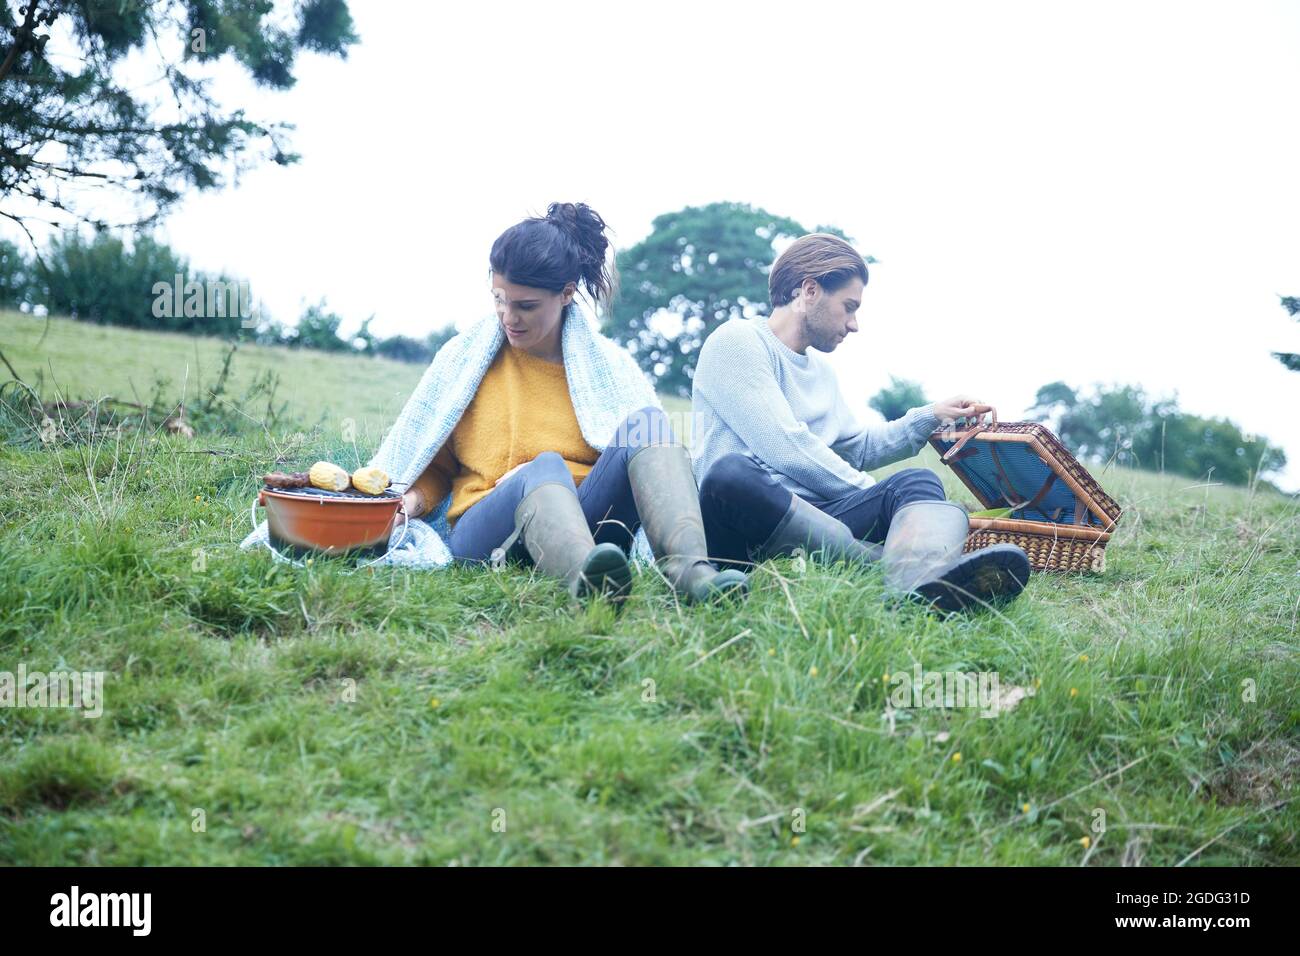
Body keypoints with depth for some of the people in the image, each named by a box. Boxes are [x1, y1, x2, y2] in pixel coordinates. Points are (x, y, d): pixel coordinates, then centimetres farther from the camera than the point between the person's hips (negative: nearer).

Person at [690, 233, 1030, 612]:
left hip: (808, 518, 7)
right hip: (741, 513, -7)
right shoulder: (736, 342, -2)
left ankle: (924, 580, -55)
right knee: (733, 472, -40)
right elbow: (784, 449, -12)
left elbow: (858, 449, 38)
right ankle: (894, 562, -43)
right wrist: (875, 495, -3)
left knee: (917, 481, -17)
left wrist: (930, 417, 28)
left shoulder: (821, 370, 26)